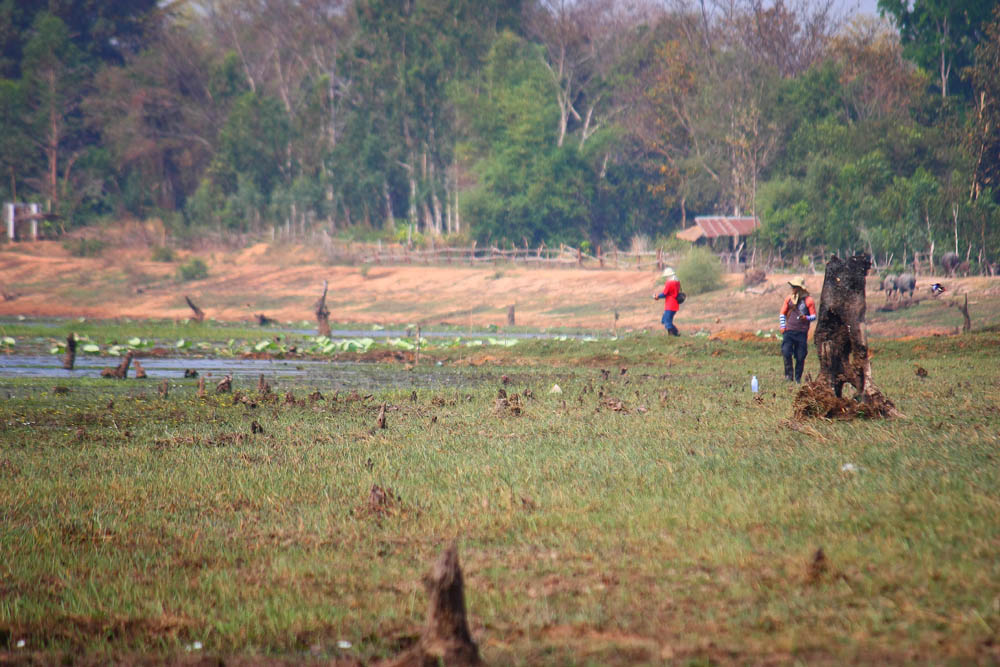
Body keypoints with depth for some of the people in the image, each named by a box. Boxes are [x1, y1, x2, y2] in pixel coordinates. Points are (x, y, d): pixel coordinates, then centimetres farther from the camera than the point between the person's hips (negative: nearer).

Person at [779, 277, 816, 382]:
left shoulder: (808, 300, 1)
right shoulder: (789, 298, 11)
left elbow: (814, 316, 3)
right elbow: (782, 314, 17)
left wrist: (806, 318, -18)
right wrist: (782, 326, 5)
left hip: (802, 332, -2)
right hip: (789, 330, 2)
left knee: (800, 356, 0)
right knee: (786, 352, -13)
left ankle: (798, 378, 12)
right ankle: (789, 375, 0)